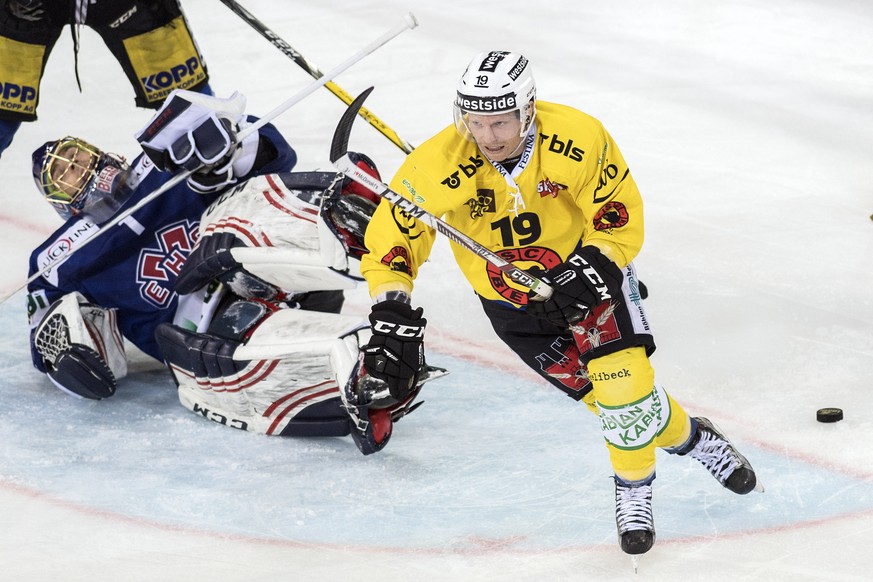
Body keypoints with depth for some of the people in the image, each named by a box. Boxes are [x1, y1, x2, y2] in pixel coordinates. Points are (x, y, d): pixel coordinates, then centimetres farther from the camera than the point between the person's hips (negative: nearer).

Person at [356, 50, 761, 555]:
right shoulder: (438, 167, -26)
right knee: (610, 395, -4)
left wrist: (590, 269, -29)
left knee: (625, 380, -17)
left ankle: (634, 488, 10)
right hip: (511, 299, 1)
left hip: (588, 267, -1)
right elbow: (390, 238, -17)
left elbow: (621, 218, -15)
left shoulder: (579, 137, -26)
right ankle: (687, 438, 24)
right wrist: (392, 313, -28)